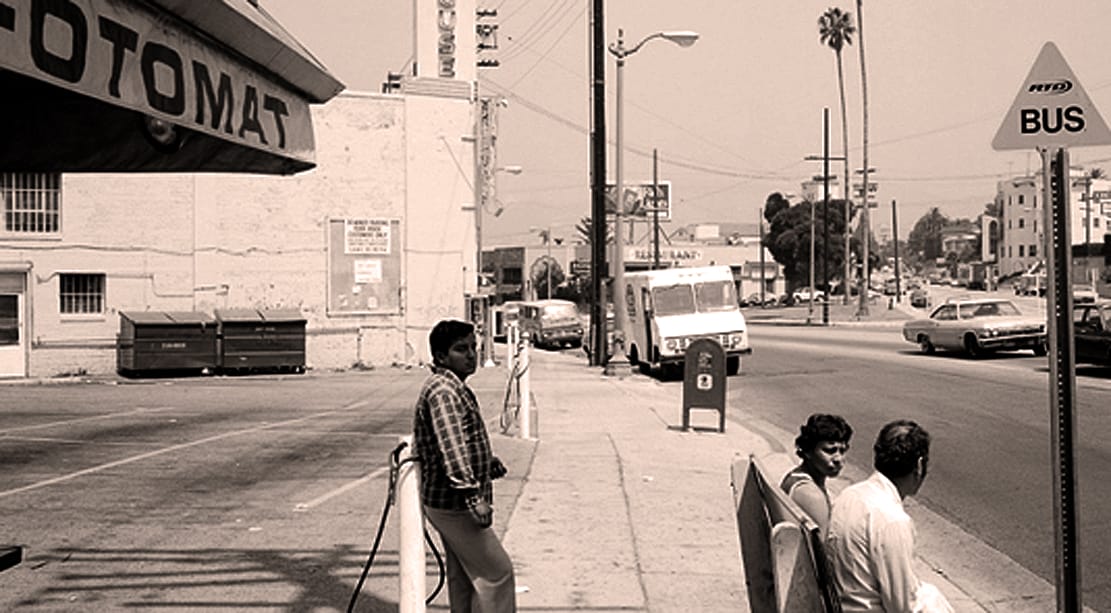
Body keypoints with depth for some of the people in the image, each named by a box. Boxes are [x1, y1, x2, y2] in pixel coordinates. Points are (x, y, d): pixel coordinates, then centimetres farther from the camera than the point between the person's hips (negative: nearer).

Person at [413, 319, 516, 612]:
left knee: (463, 576, 17)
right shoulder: (443, 391, -21)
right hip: (453, 504, -11)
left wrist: (489, 464, 29)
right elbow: (452, 445, -31)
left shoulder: (454, 388, 14)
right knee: (496, 571, -6)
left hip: (451, 503, 11)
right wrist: (473, 494, -36)